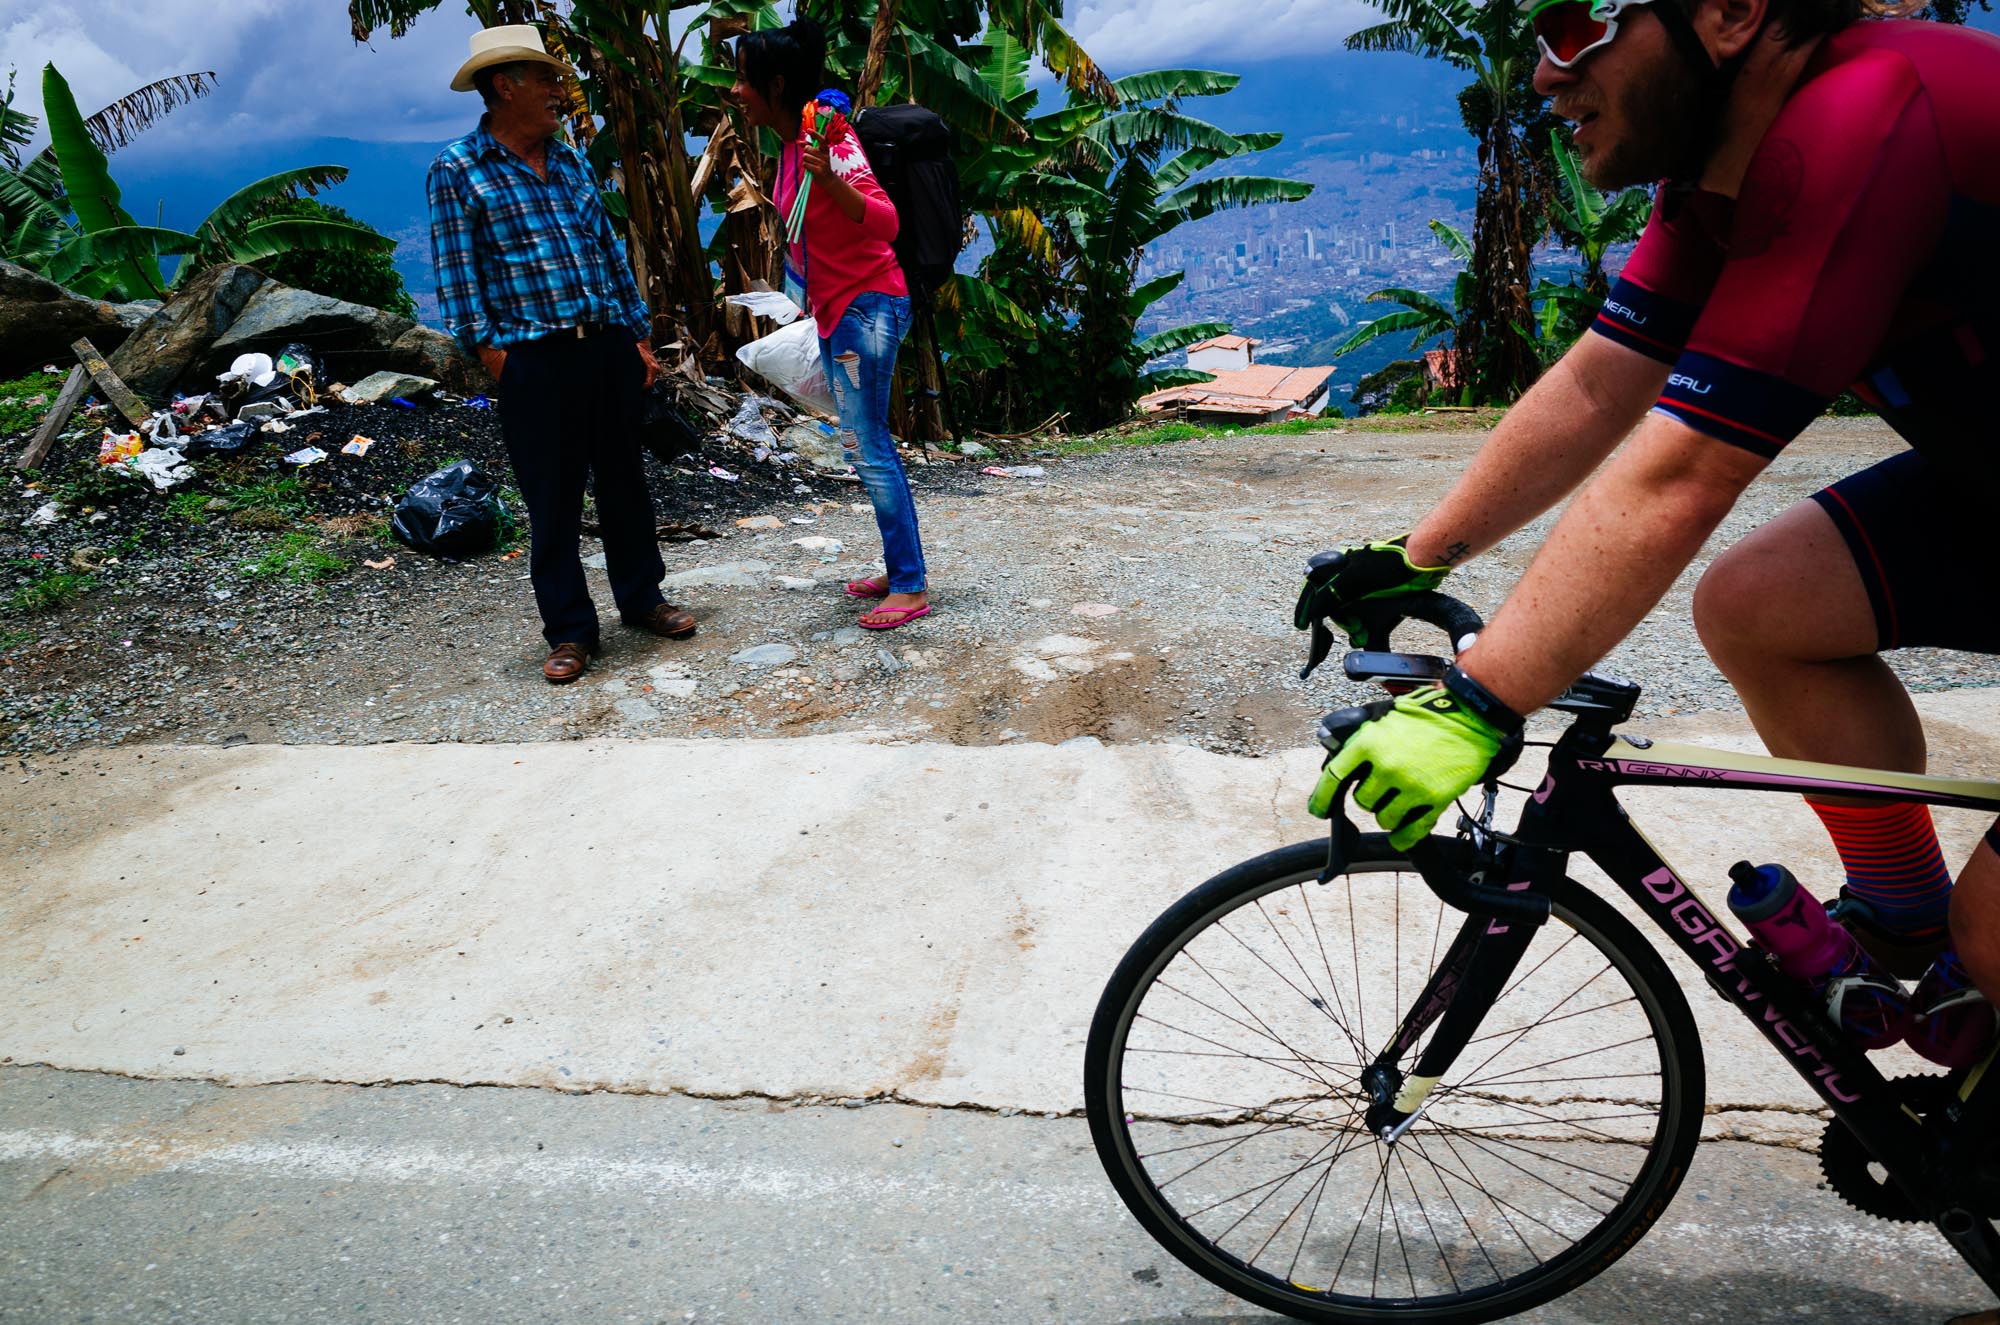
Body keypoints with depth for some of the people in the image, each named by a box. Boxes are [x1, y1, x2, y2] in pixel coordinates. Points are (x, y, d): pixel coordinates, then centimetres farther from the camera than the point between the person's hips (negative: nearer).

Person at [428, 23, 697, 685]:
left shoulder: (571, 162, 14)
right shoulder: (457, 171, -2)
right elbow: (459, 275, -4)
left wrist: (640, 337, 13)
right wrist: (493, 353, -11)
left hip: (609, 345, 5)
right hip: (535, 360, -5)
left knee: (624, 481, 13)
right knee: (552, 500, 1)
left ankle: (641, 598, 29)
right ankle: (569, 631, 12)